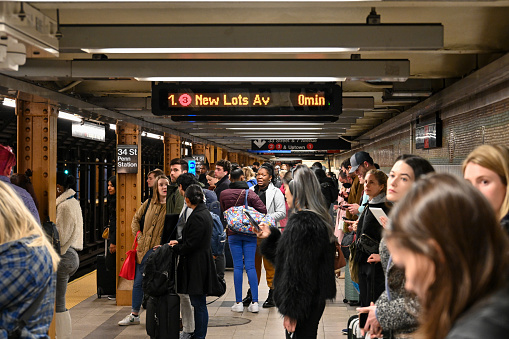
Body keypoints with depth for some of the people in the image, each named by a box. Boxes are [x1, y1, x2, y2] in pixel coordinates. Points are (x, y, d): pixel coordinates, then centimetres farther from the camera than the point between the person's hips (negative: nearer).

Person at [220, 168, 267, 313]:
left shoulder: (224, 194, 0)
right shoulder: (250, 193, -4)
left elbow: (223, 213, 11)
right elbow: (263, 210, -12)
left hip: (233, 234, 1)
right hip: (249, 233, 0)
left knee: (237, 267, 3)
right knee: (250, 266, 1)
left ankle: (238, 303, 4)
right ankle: (254, 302, -1)